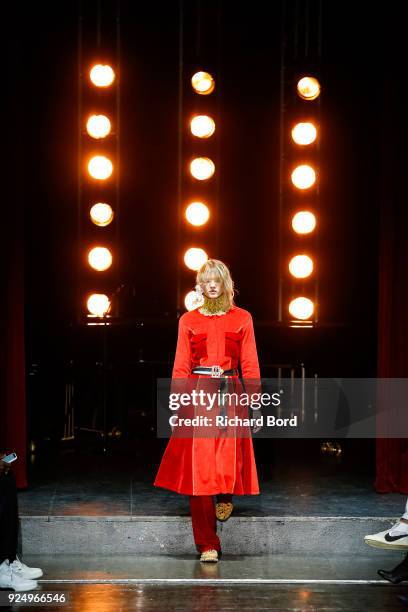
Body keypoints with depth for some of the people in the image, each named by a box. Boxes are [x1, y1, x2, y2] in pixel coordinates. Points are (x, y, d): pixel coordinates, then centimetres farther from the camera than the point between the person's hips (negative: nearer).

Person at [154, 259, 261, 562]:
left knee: (229, 458, -13)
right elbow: (181, 367, 8)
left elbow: (250, 365, 7)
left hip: (230, 394, 0)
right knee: (199, 468, -4)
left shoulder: (242, 319, 9)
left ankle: (225, 496, 26)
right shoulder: (188, 321, 9)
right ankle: (208, 545, 5)